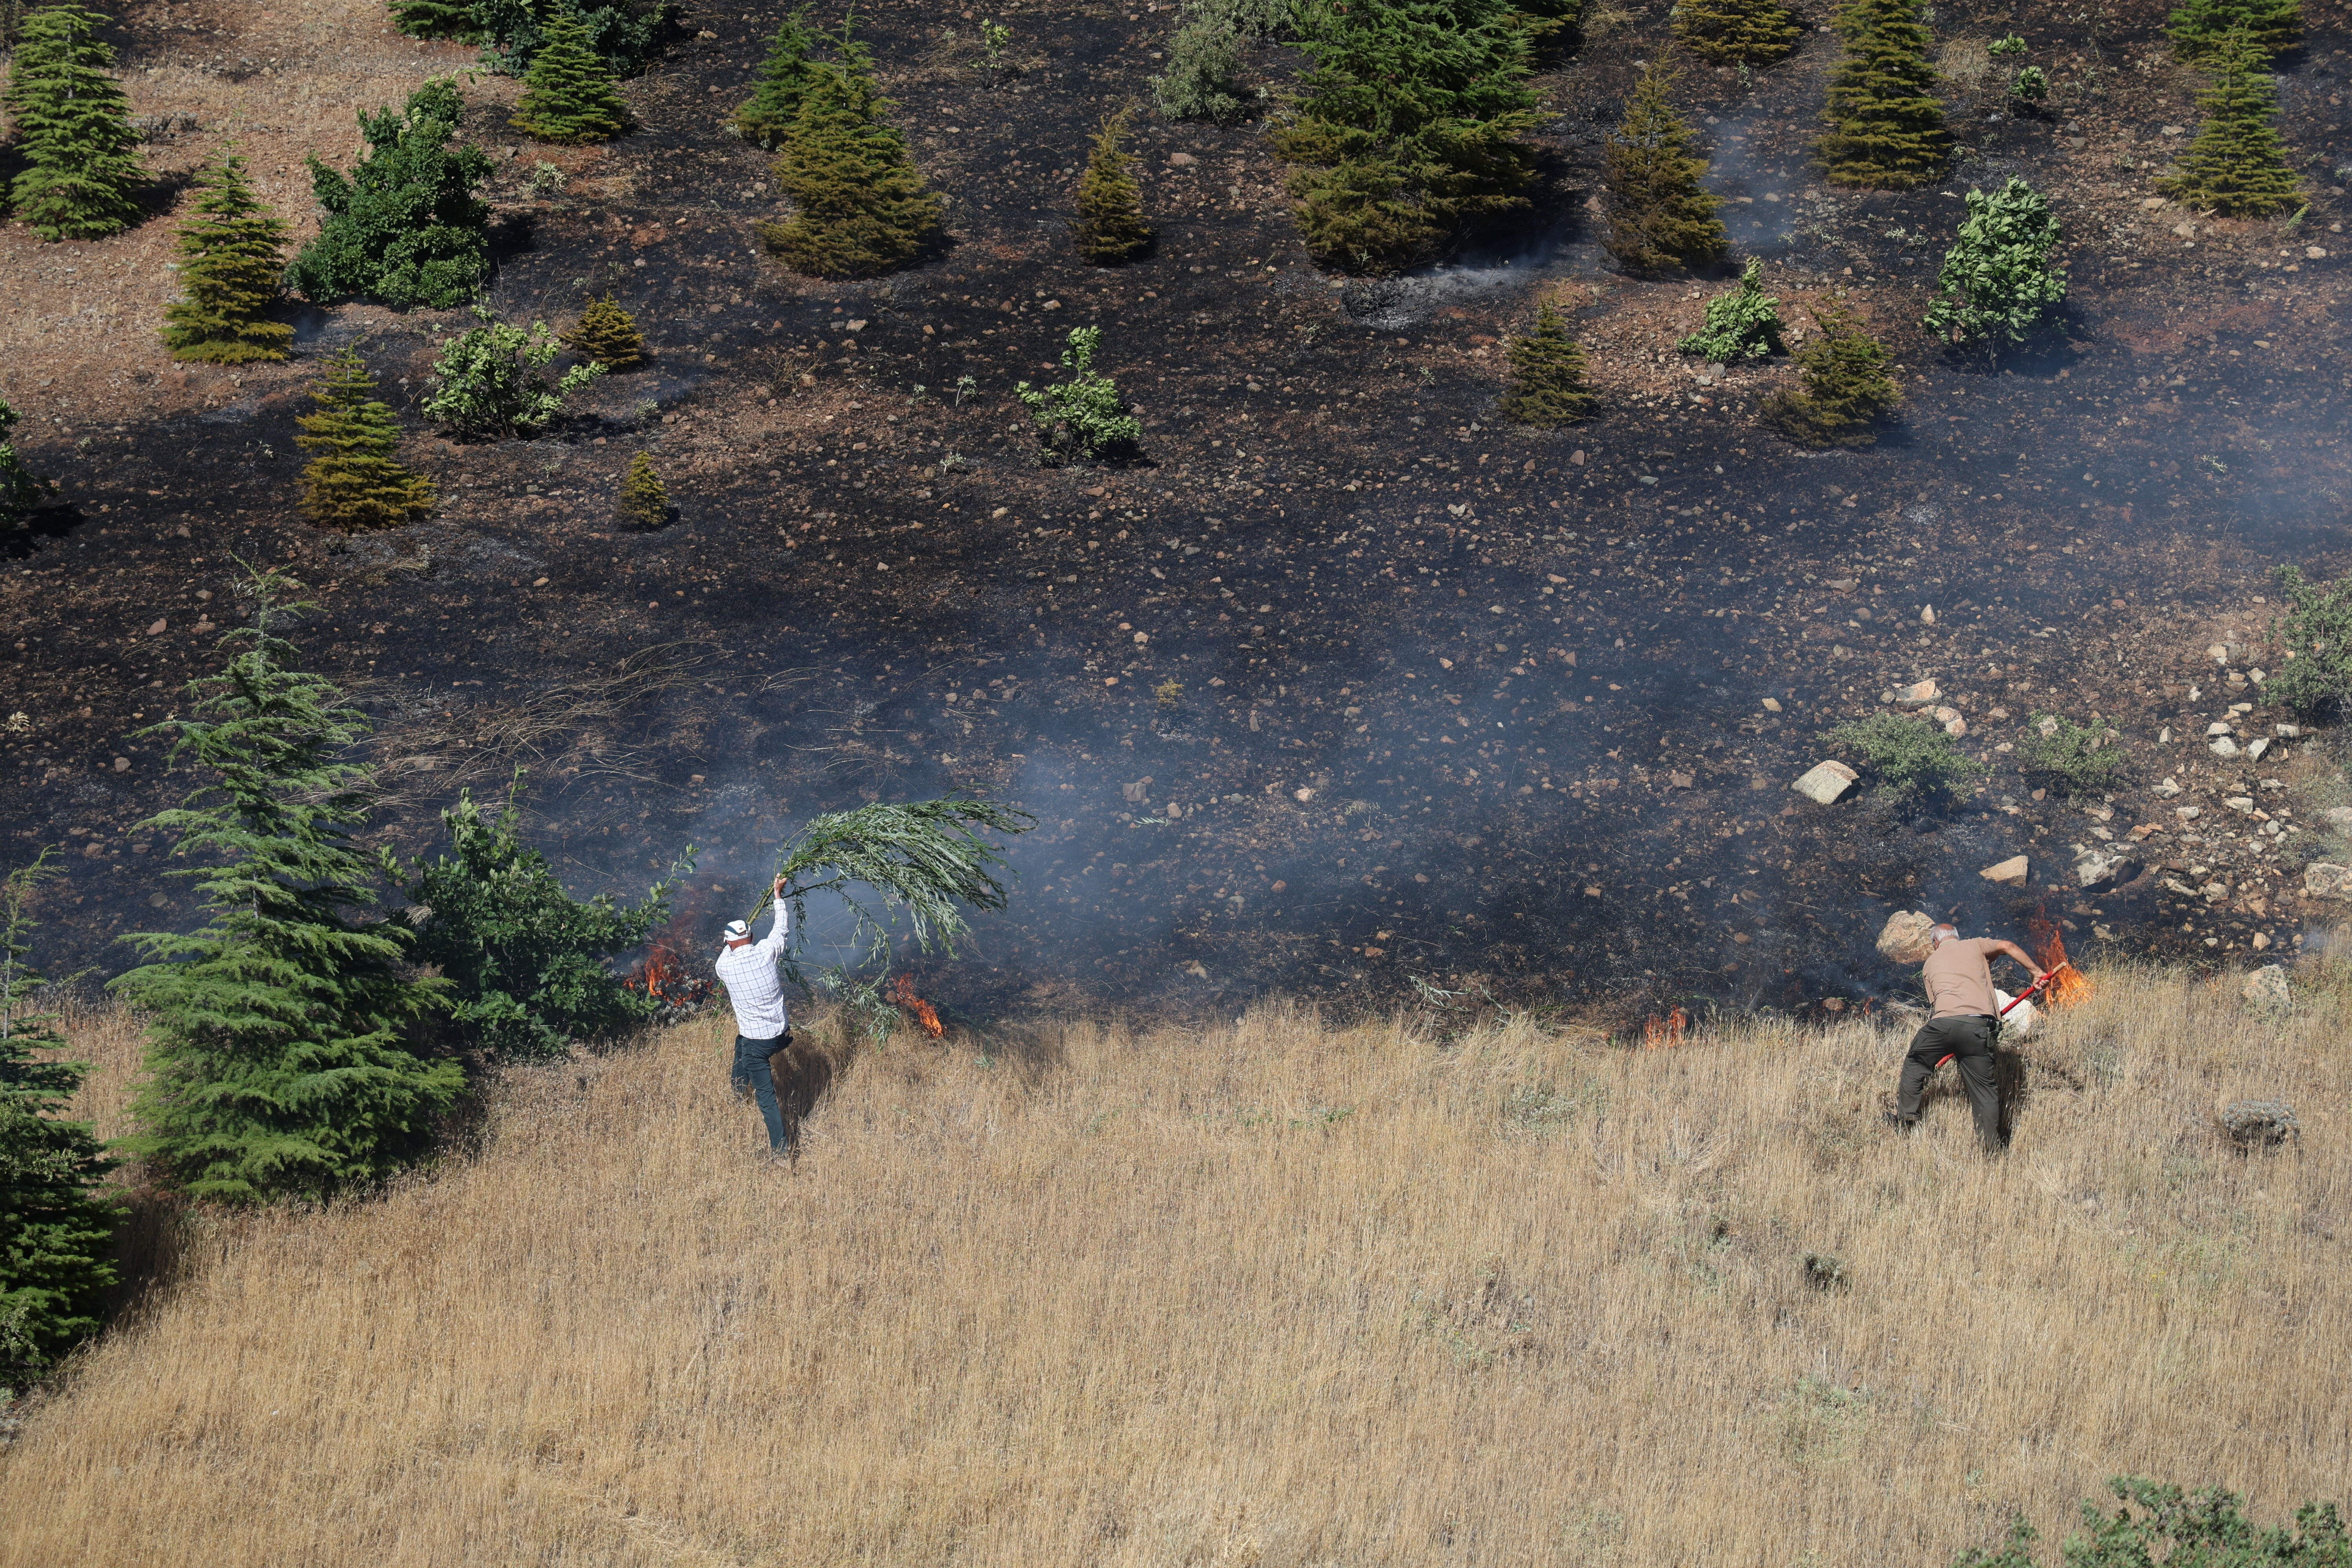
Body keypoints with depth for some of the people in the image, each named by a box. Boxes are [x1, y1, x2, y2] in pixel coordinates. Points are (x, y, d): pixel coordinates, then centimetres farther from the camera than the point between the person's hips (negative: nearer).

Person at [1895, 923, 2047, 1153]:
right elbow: (2007, 947, 7)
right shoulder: (1976, 945, 23)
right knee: (1985, 1089, 7)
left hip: (1944, 1022, 0)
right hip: (1980, 1025, 0)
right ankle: (1992, 1149, 7)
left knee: (1914, 1066, 25)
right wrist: (2036, 970, 11)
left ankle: (1906, 1122, 28)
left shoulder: (1930, 963, 27)